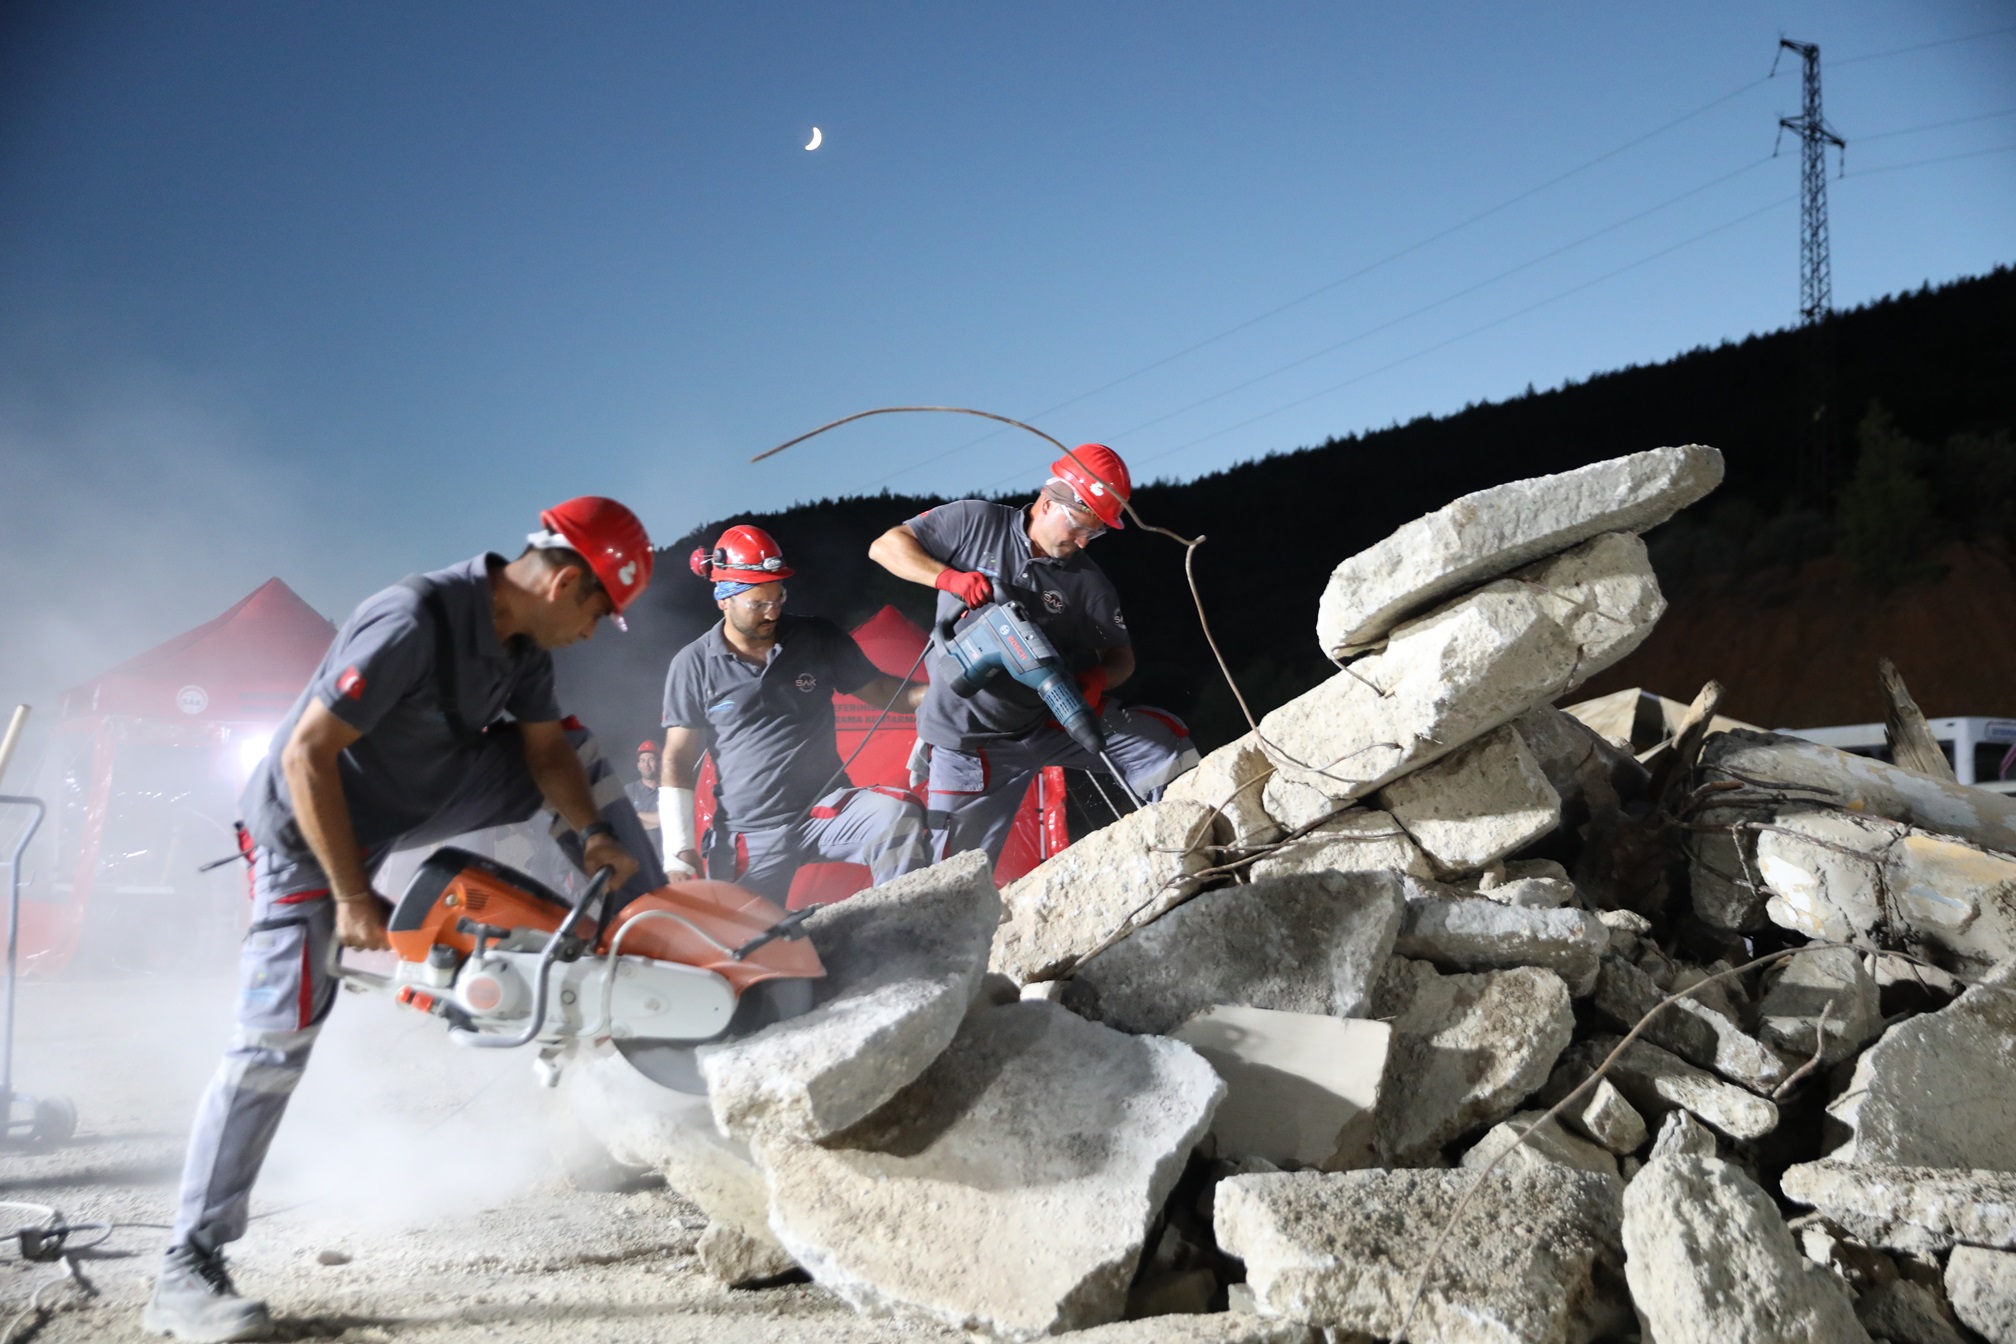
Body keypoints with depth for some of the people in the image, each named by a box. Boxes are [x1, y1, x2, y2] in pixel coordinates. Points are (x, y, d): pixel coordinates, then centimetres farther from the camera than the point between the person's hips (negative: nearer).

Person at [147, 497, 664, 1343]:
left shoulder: (523, 638, -7)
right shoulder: (410, 623, -33)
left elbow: (544, 747, 1)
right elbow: (305, 756, -31)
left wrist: (595, 837, -16)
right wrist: (353, 896, -29)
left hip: (418, 797, 8)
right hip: (312, 820, -8)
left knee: (580, 755, 5)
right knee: (278, 1036, -13)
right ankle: (186, 1272, -4)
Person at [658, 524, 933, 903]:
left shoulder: (819, 639, 3)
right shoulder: (693, 665, 0)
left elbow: (880, 690, 6)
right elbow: (678, 762, 2)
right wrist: (680, 851, -4)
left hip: (826, 808, 0)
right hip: (750, 835, 0)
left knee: (899, 814, -27)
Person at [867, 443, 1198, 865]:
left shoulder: (1088, 581, -4)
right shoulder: (976, 522, -9)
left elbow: (1120, 654, 5)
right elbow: (885, 546, -6)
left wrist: (1097, 678, -20)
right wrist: (948, 577, -23)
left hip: (1054, 721, 3)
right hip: (972, 739, -3)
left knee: (1168, 741, -10)